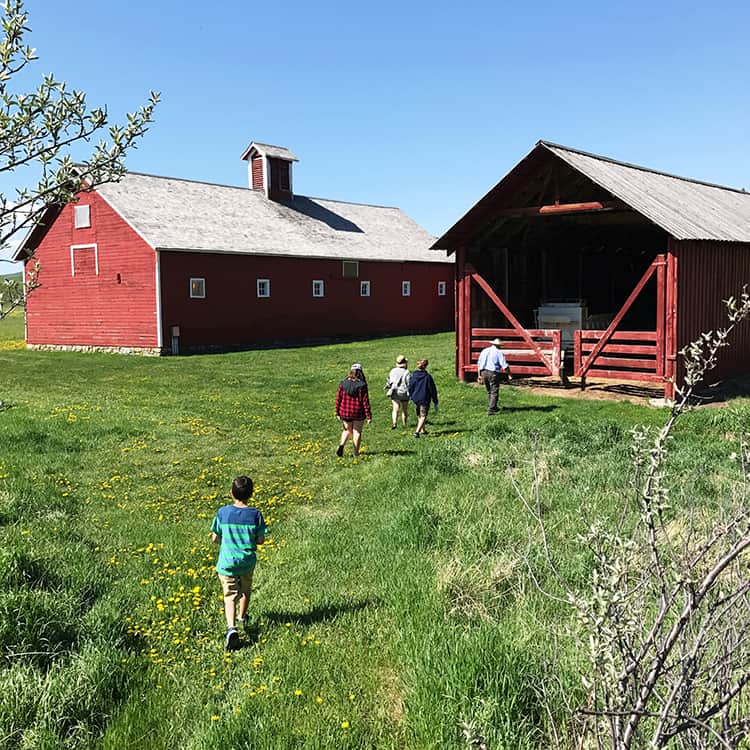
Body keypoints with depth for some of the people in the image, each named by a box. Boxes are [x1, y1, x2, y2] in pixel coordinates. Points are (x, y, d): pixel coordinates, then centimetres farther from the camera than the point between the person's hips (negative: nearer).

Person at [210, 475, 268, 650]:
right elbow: (260, 540, -5)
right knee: (245, 590, 26)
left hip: (227, 562, -2)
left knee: (230, 596, -2)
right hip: (248, 562, 2)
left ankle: (232, 628, -24)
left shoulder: (222, 512, -8)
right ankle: (242, 618, 49)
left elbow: (215, 538, -1)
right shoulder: (255, 514, -9)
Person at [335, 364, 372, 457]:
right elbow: (365, 401, -12)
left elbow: (338, 399, 0)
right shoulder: (362, 385, -13)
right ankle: (356, 452, 18)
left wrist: (337, 413, 11)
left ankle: (341, 445, -4)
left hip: (345, 413, 2)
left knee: (347, 430, 20)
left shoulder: (343, 383, -4)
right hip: (359, 414, -2)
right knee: (357, 431, 14)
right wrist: (369, 416, -6)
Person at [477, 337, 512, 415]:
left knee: (489, 392, 19)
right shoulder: (499, 352, -3)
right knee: (494, 392, -1)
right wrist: (509, 375, -1)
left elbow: (479, 364, 14)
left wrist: (479, 375, 17)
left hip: (484, 373, 6)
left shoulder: (484, 350, 14)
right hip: (493, 373, -6)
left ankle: (493, 408, 29)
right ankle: (490, 410, -9)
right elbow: (504, 365, -9)